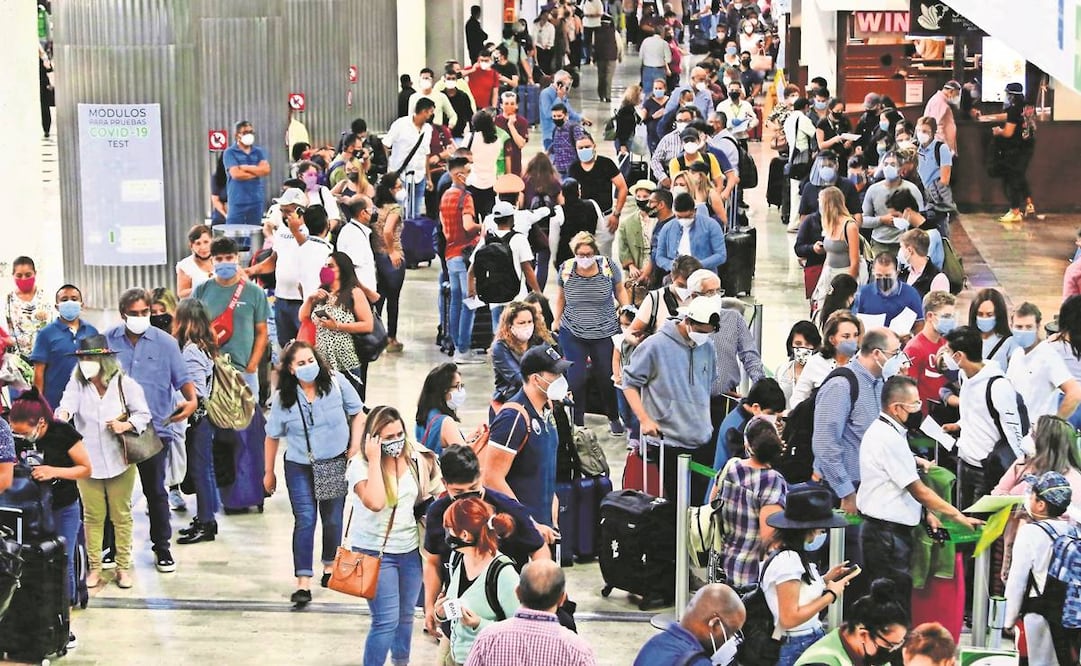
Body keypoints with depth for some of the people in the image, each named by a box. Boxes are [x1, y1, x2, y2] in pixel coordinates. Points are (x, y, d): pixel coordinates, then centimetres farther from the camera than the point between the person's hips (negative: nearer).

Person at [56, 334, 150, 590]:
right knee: (92, 516, 8)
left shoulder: (125, 384, -6)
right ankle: (94, 567, 18)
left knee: (121, 515, 9)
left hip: (119, 461, -1)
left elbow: (143, 414, -1)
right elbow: (68, 403, -22)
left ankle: (123, 567, 19)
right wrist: (63, 414, -44)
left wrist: (126, 425, -19)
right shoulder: (77, 384, -4)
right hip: (87, 462, 1)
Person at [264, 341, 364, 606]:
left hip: (336, 463, 1)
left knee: (332, 519, 12)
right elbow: (273, 436, 0)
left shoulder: (335, 382, -11)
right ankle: (303, 582, -10)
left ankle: (329, 564, 38)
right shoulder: (283, 398, -12)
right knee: (305, 520, -10)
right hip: (299, 466, -1)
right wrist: (269, 473, 6)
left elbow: (357, 414, 0)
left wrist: (355, 447, -8)